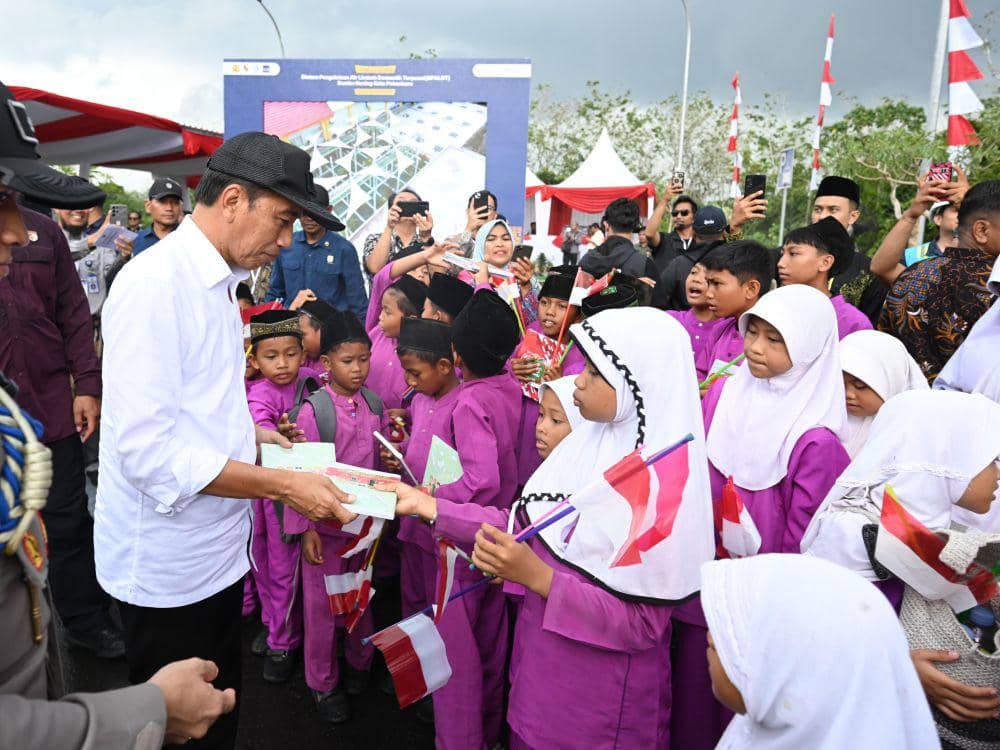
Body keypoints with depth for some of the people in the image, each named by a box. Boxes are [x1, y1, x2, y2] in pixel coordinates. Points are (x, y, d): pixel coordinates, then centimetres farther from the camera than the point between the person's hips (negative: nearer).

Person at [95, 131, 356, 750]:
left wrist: (251, 435, 2)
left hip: (220, 548, 8)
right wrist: (283, 486, -25)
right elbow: (146, 451, -27)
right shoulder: (155, 285, -21)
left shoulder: (217, 282, 10)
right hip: (167, 566, -8)